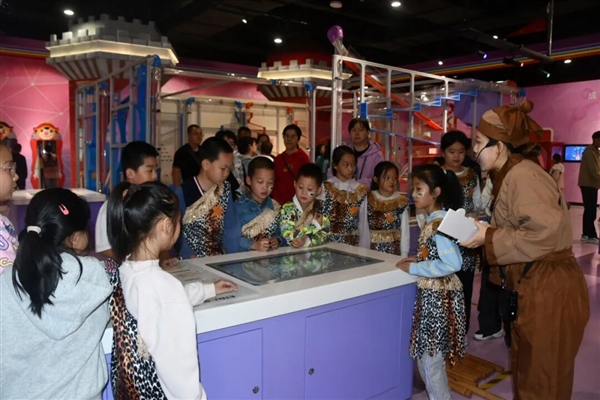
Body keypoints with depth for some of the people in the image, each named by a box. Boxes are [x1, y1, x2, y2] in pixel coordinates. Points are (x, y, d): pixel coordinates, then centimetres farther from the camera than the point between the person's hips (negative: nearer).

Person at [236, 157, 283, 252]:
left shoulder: (275, 207, 8)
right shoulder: (239, 207, -8)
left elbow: (280, 233, 9)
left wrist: (277, 240, -10)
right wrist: (253, 245, -23)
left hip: (269, 255, 3)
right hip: (243, 255, -3)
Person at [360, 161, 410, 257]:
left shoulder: (402, 201, -3)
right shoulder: (368, 200, -3)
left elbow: (405, 231, -2)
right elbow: (364, 230, -1)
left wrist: (404, 255, -6)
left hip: (395, 250, 0)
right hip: (373, 249, 0)